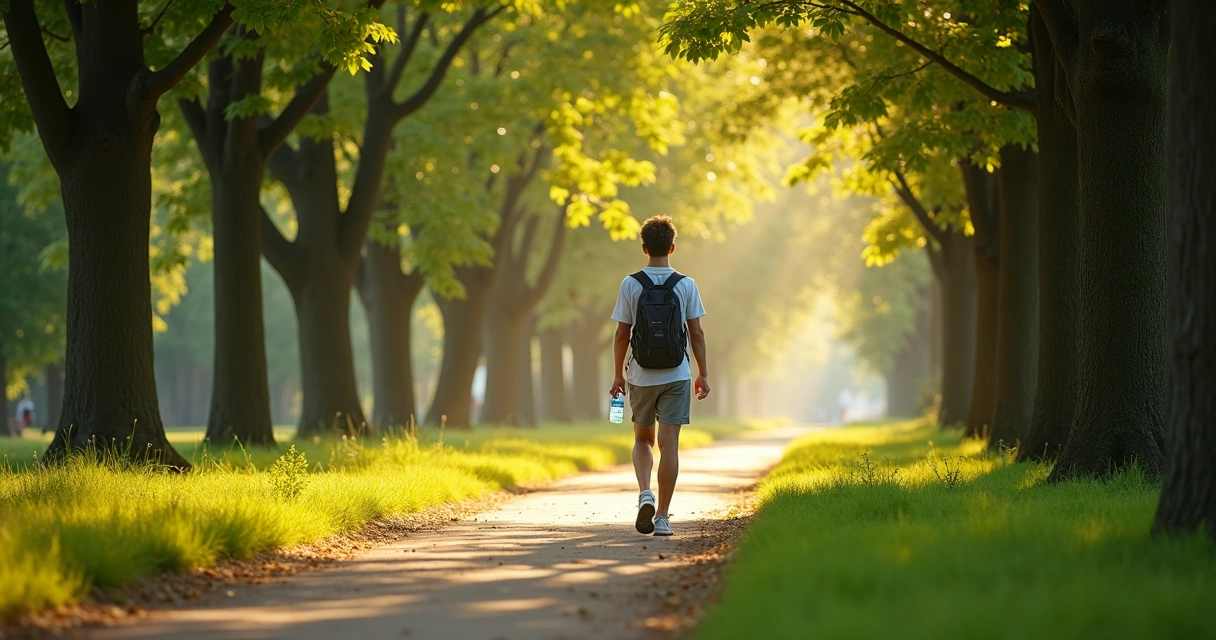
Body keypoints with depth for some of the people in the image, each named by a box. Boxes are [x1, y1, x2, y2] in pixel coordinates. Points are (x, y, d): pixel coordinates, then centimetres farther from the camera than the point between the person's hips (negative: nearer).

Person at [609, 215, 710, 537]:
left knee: (643, 439, 17)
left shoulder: (631, 285, -4)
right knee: (669, 443, 0)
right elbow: (697, 333, -2)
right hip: (676, 377, 0)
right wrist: (703, 374, 7)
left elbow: (622, 334, -2)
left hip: (641, 377, 1)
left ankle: (645, 492, -7)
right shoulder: (686, 285, -3)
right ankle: (662, 516, -1)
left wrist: (618, 375, 7)